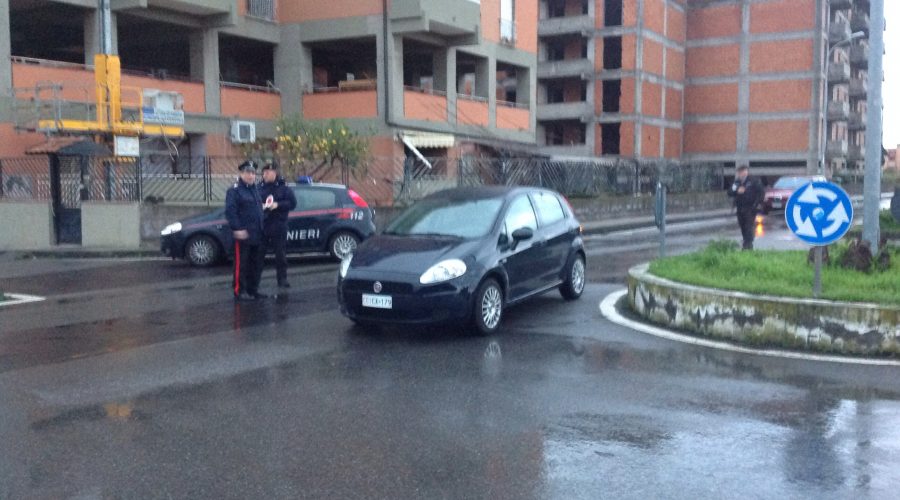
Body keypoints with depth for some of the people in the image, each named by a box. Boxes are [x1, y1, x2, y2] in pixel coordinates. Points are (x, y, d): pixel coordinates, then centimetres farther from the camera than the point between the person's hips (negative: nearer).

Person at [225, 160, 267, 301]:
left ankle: (253, 289, 21)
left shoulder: (256, 189, 18)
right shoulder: (235, 190, -7)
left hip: (257, 235, 8)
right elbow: (230, 211, -16)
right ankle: (239, 291, 3)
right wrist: (237, 229, -23)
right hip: (243, 234, -8)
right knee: (241, 264, -3)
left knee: (257, 263, 12)